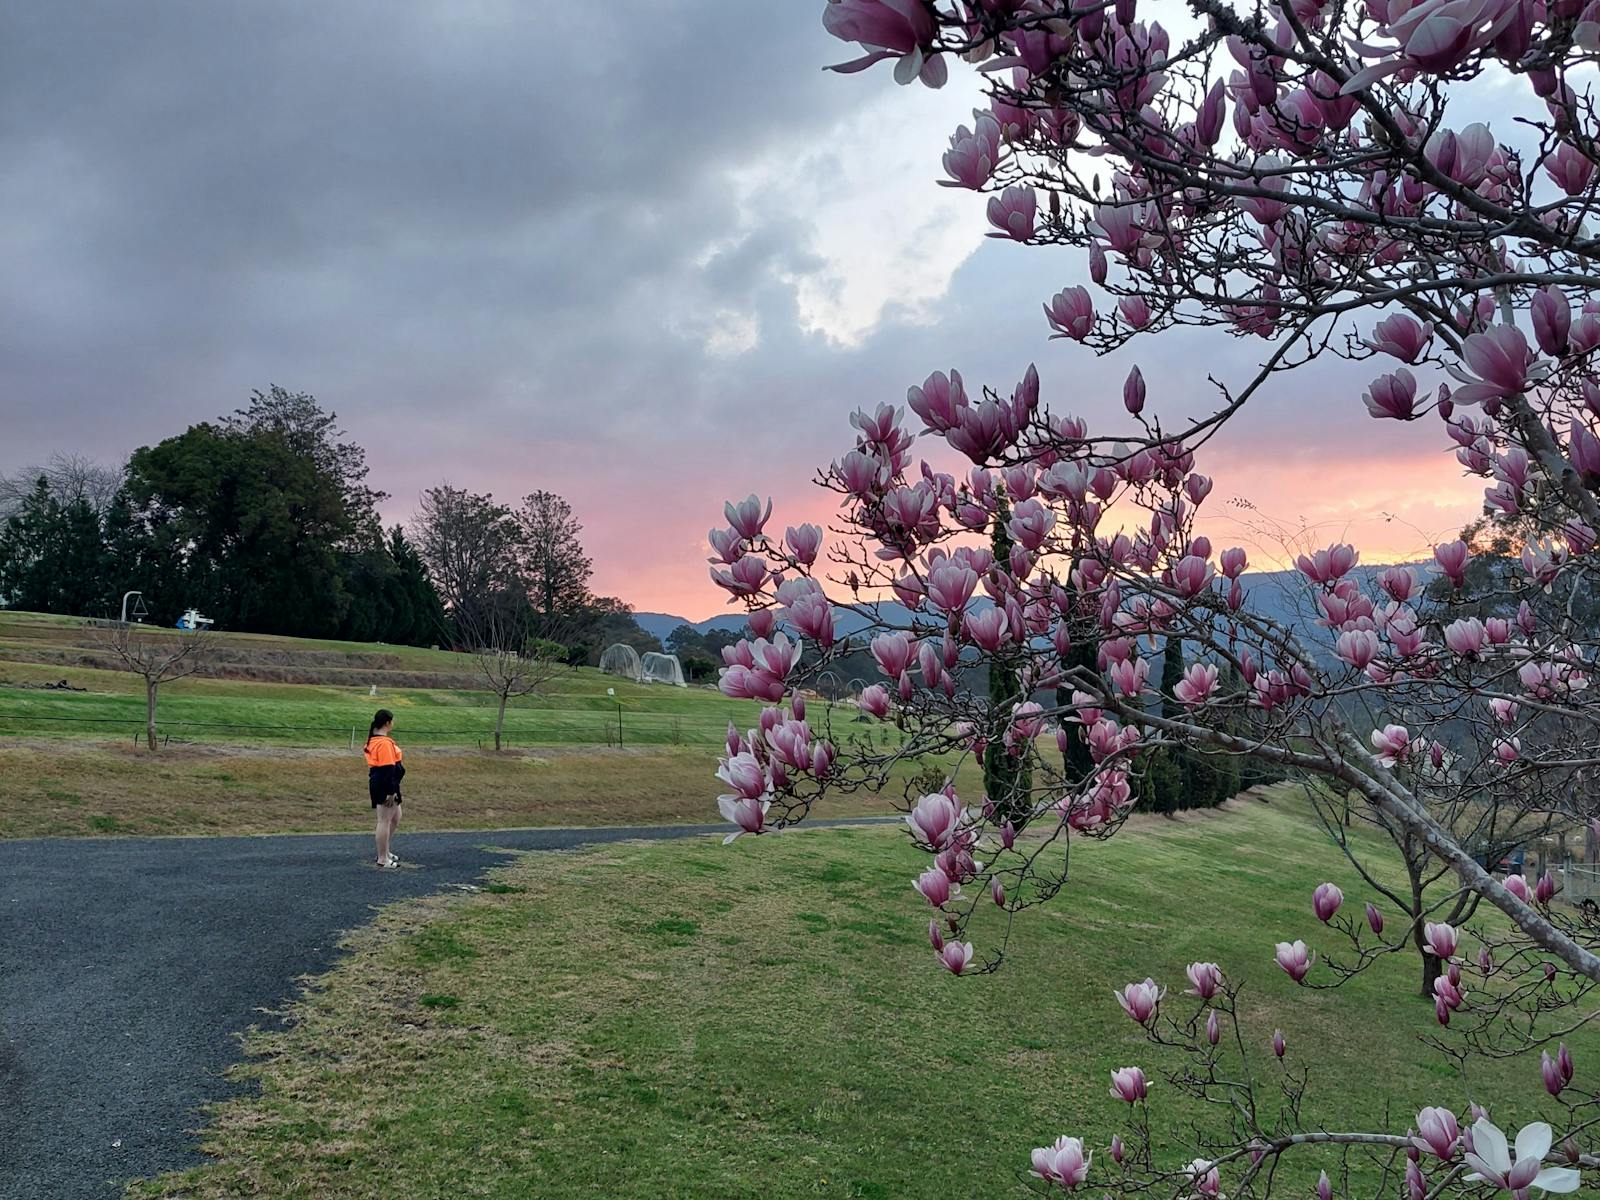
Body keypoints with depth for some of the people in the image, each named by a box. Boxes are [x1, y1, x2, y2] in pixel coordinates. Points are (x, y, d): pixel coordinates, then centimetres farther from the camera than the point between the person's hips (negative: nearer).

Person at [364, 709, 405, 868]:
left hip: (377, 782, 11)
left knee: (395, 818, 21)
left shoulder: (373, 739, 12)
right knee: (384, 821, -2)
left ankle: (385, 852, 29)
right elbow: (388, 769, -22)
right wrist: (391, 791, -21)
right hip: (385, 786, -11)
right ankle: (382, 859, 6)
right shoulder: (385, 743, -20)